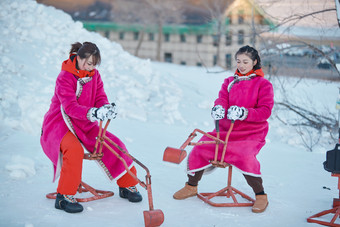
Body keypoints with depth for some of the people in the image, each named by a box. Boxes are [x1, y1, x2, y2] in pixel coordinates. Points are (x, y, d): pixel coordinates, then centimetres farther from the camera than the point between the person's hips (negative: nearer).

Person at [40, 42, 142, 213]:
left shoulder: (94, 75, 5)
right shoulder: (65, 77, -16)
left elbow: (101, 98, -2)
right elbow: (70, 106, -28)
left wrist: (107, 108, -28)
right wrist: (93, 113, -45)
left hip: (85, 125, 6)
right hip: (59, 124, -6)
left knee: (114, 144, -7)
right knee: (74, 149, -36)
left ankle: (127, 185, 12)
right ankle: (64, 197, -25)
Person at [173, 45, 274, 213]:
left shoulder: (263, 84, 0)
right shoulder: (229, 82, 15)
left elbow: (266, 110, -10)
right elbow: (222, 99, 0)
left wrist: (244, 113, -27)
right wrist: (218, 108, -26)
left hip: (251, 133, -5)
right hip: (226, 130, 5)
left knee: (244, 156, -33)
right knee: (200, 150, -8)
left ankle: (261, 196, -13)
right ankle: (191, 186, 16)